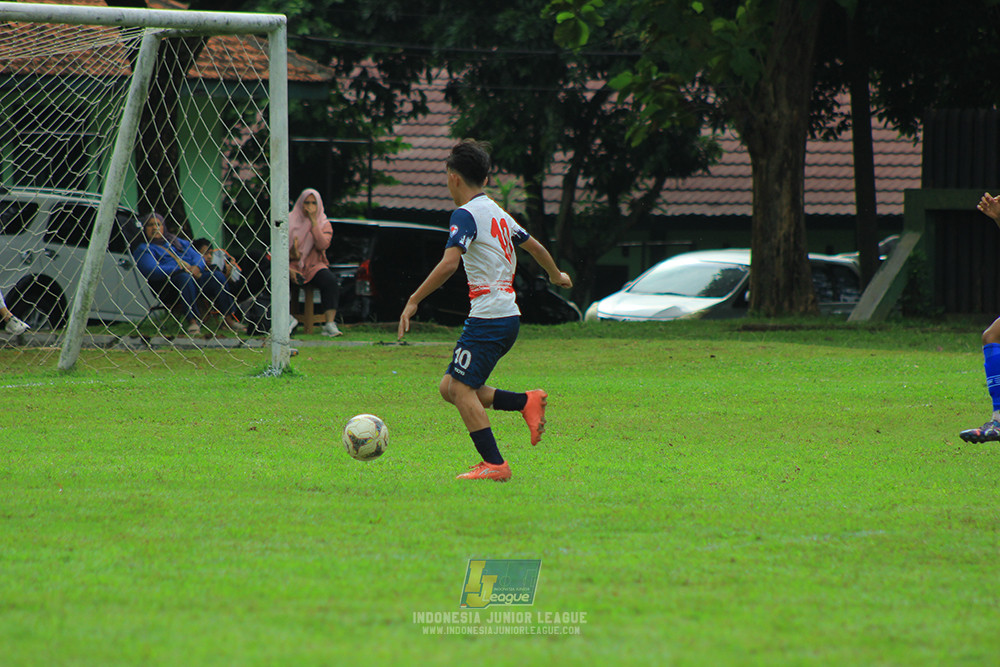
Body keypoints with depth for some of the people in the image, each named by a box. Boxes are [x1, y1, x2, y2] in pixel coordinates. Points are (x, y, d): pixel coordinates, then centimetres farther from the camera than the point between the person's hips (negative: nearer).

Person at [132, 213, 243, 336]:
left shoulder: (176, 241, 28)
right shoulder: (143, 249, 10)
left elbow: (197, 256, 20)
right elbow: (153, 271, -8)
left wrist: (196, 267, -6)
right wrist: (181, 269, -15)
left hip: (194, 274, 5)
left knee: (218, 276, -21)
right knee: (184, 278, -38)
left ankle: (229, 318, -25)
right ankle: (192, 320, -44)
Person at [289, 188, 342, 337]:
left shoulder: (324, 224, 9)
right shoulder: (289, 221, 6)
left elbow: (323, 245, -10)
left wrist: (313, 222, -14)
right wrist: (287, 269, -15)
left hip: (313, 265, 1)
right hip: (291, 265, -1)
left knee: (331, 281, -31)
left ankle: (330, 323, -35)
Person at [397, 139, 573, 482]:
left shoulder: (466, 214, -10)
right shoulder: (498, 213, 16)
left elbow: (449, 263, -23)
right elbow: (535, 247, 29)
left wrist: (413, 301, -21)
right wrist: (556, 275, 48)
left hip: (488, 317, -9)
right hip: (508, 316, 9)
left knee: (462, 389, -8)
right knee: (449, 388, 11)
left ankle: (494, 464, -12)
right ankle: (526, 402, 7)